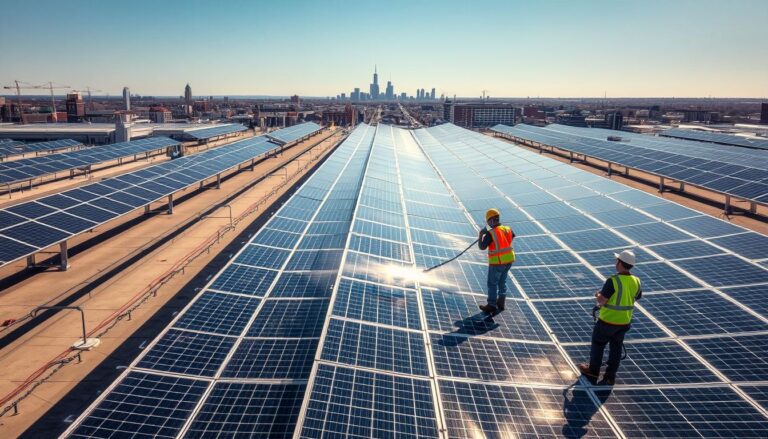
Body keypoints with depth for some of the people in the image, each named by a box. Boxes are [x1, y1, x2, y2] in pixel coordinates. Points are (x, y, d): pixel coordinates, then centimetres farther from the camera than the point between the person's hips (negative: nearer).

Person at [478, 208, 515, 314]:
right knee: (502, 282, 20)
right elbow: (512, 236, 26)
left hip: (497, 262, -7)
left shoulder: (490, 233, -19)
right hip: (509, 260, 7)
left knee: (492, 283, 6)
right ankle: (500, 304, 29)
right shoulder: (507, 229, 2)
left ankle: (492, 306, 12)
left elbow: (482, 247, -17)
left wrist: (480, 235, -2)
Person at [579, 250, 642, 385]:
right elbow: (637, 297, 12)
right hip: (624, 322, 6)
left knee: (598, 345, 15)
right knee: (616, 348, 18)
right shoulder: (636, 281, -5)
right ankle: (610, 376, 27)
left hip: (608, 321, -6)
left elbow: (601, 301, -23)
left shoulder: (613, 281, -26)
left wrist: (598, 295, -2)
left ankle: (593, 371, 29)